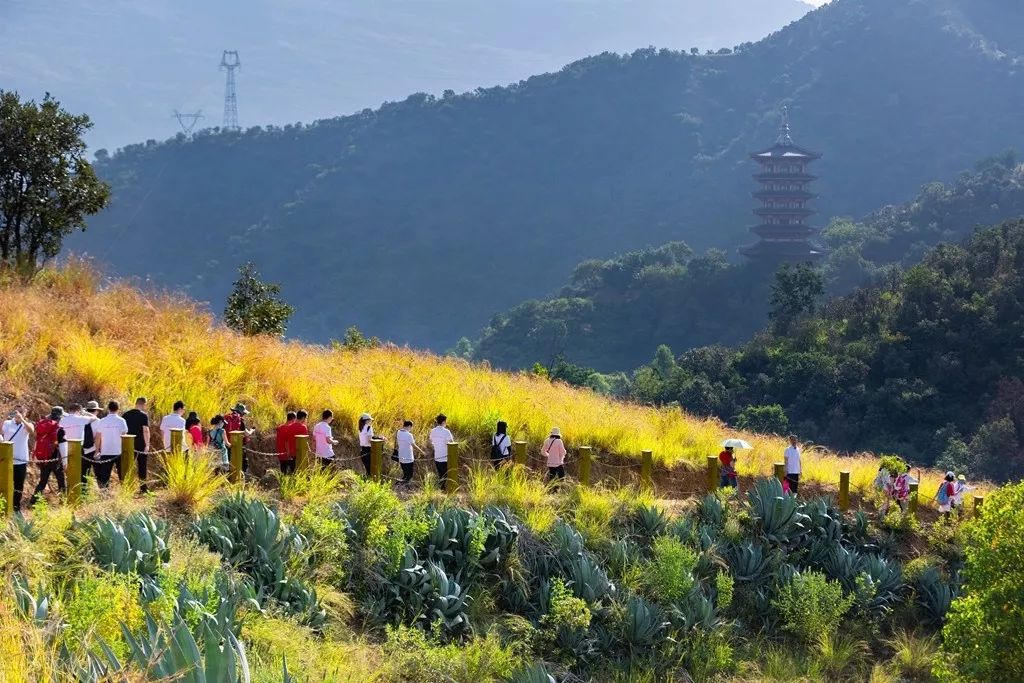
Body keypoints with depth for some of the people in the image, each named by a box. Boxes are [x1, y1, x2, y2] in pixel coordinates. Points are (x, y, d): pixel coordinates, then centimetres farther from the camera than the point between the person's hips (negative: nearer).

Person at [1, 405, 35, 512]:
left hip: (21, 460, 1)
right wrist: (4, 419, -25)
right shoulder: (7, 423, 0)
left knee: (19, 486, 8)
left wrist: (22, 419, -29)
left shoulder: (27, 424, 1)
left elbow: (32, 431, -21)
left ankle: (17, 508, 19)